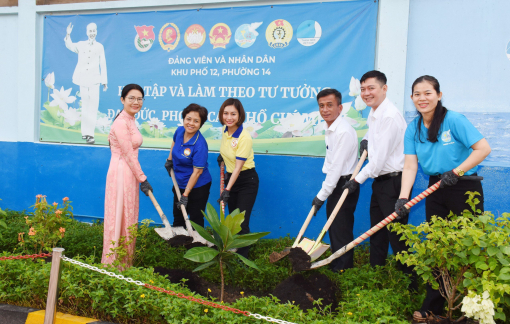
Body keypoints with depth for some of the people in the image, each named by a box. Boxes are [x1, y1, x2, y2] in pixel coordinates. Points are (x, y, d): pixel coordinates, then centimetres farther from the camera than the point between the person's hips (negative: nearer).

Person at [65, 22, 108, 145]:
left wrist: (104, 81, 4)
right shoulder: (81, 45, 11)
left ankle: (90, 133, -11)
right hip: (83, 80, 2)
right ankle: (85, 132, 14)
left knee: (93, 108, -10)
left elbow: (102, 64, 6)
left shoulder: (100, 46, 7)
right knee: (85, 107, 7)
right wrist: (68, 35, -11)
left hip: (94, 81, -1)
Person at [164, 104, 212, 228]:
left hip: (197, 186, -7)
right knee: (178, 218, 19)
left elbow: (197, 172, -24)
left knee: (195, 220, 4)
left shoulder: (200, 145, -27)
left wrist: (185, 195, -22)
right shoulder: (179, 131, -7)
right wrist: (169, 160, 17)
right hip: (180, 184, 7)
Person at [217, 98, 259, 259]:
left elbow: (238, 167, -24)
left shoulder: (244, 138, -24)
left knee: (242, 223, -8)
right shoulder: (225, 130, -2)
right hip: (231, 177, 7)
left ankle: (243, 258, 4)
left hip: (246, 181, -7)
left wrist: (227, 190, -24)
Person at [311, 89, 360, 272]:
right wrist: (324, 192, 12)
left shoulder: (344, 132, -21)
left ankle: (343, 270, 8)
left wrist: (322, 195, -17)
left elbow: (337, 167, -21)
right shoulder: (330, 129, 10)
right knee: (333, 228, 17)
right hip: (335, 184, 10)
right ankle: (335, 267, 29)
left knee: (341, 231, -4)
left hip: (345, 185, -10)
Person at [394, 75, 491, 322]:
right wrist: (403, 197, -15)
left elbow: (483, 148, -16)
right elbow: (410, 165, -4)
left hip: (465, 189, -5)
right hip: (436, 190, 5)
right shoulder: (413, 129, 3)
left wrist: (456, 172, -19)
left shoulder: (454, 120, -13)